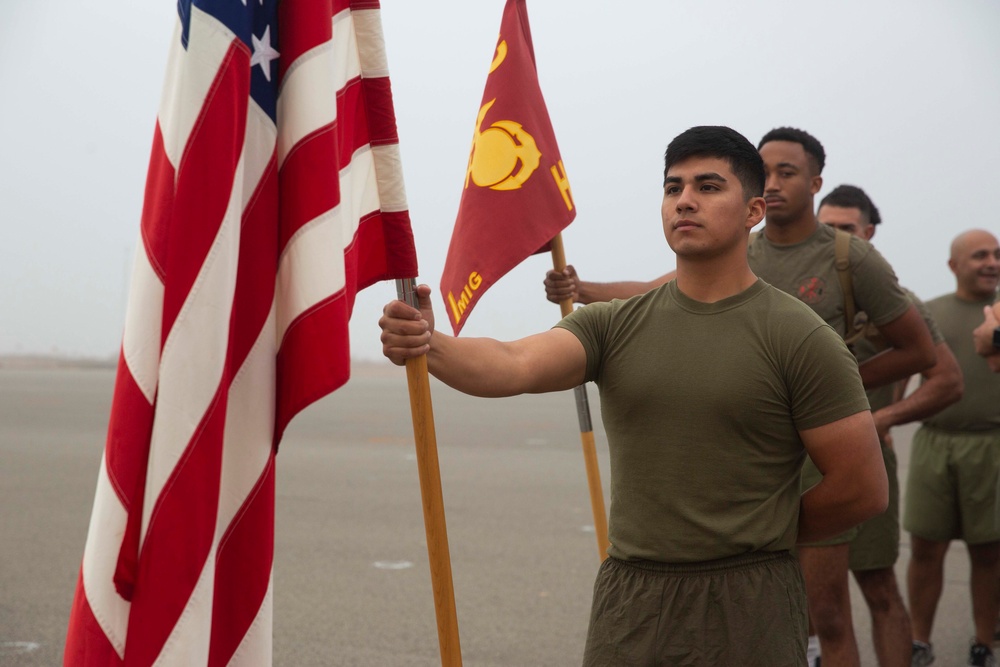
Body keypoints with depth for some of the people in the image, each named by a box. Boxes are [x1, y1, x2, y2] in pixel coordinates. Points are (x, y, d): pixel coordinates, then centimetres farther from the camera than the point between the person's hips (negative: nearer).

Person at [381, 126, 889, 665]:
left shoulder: (799, 338, -7)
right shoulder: (614, 326, 3)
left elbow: (863, 489, -6)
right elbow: (514, 365, -15)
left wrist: (760, 533, 5)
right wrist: (427, 345, -34)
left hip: (747, 606, -3)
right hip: (627, 600, 3)